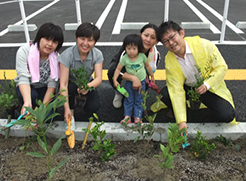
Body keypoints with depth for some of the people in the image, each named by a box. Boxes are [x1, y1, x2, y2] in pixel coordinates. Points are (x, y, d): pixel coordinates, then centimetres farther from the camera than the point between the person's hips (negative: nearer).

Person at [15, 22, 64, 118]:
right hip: (26, 87, -1)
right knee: (32, 95, -34)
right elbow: (23, 78, -30)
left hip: (44, 88, 1)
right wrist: (27, 102, -46)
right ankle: (26, 113, -4)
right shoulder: (24, 51, -22)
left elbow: (52, 83, -18)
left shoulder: (56, 57, -16)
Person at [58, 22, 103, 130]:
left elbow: (99, 78, -25)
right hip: (71, 83, -2)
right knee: (71, 87, -38)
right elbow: (63, 84, -32)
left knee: (94, 107, -24)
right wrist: (67, 109, -38)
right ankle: (71, 113, -8)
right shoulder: (67, 55, -28)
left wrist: (88, 86, -50)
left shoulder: (97, 54, -18)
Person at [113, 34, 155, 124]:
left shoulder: (142, 56, -15)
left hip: (141, 82, 0)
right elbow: (118, 69, -10)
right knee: (128, 100, 8)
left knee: (139, 101, 8)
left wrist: (152, 76, 11)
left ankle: (137, 117, 15)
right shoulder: (124, 58, -17)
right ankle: (127, 117, 16)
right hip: (129, 82, 0)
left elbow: (148, 66, 1)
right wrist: (115, 80, -19)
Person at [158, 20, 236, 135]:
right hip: (187, 88, 1)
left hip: (209, 87, -1)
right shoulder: (169, 61, -17)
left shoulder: (204, 45, -22)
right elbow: (176, 90, -20)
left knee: (227, 116, -21)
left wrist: (207, 85, -29)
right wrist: (181, 121, -27)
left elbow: (221, 67, -12)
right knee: (164, 94, -26)